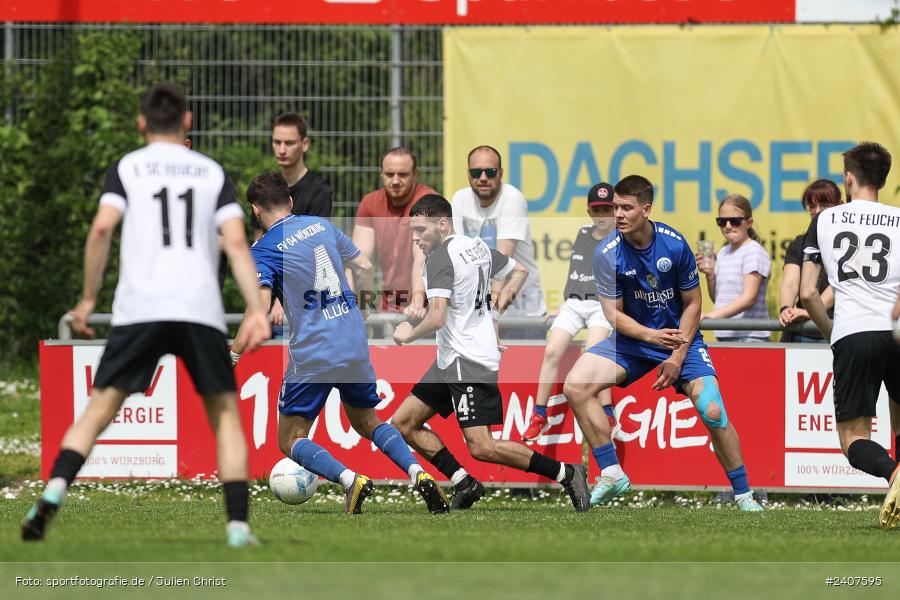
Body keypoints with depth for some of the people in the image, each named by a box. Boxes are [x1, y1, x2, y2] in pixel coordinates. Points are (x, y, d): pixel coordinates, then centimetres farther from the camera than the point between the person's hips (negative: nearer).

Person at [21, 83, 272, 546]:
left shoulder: (127, 168, 13)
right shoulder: (213, 172, 16)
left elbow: (102, 227, -3)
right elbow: (236, 242, 3)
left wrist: (88, 298, 4)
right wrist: (256, 310, -3)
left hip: (139, 308, -1)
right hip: (202, 310, 1)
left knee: (98, 411, 4)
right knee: (225, 415, 11)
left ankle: (53, 493, -17)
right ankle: (238, 525, -1)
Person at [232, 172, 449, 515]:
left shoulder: (264, 250, -7)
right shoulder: (322, 226, 10)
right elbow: (365, 268, 18)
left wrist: (234, 354, -10)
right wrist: (363, 306, 36)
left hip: (312, 355, -6)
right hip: (356, 348, 6)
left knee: (291, 441, 7)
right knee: (367, 423, 25)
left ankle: (349, 479, -18)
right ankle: (418, 475, 1)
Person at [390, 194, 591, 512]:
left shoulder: (440, 256, -16)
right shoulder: (476, 245, 12)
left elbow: (436, 317, -25)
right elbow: (519, 271, 28)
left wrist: (409, 333, -7)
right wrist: (496, 308, 25)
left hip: (468, 363, -10)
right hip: (451, 362, 10)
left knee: (481, 448, -13)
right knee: (404, 423, 9)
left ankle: (566, 474, -7)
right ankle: (465, 484, 9)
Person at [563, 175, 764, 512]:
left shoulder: (675, 245, -16)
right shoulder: (607, 253, -15)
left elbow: (692, 303, -5)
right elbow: (613, 312, -9)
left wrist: (677, 358, -13)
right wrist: (649, 335, -28)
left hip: (680, 338, -2)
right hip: (631, 340, 2)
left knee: (712, 411, -19)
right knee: (575, 386, -18)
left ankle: (743, 494, -1)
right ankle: (612, 475, -8)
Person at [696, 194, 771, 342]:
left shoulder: (754, 252, -7)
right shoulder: (723, 253, 15)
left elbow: (748, 298, -16)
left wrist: (713, 315, -25)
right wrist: (710, 274, 3)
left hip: (749, 336, -7)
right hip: (724, 335, 7)